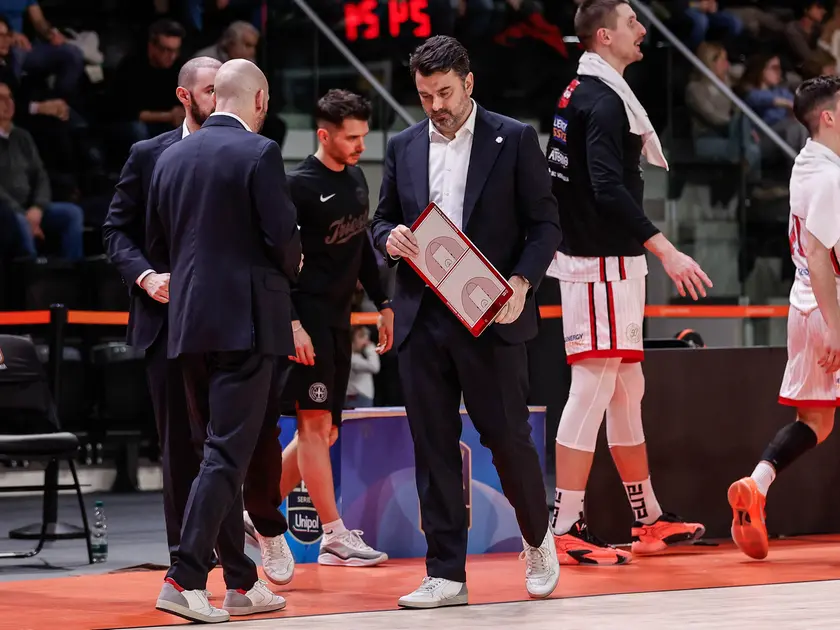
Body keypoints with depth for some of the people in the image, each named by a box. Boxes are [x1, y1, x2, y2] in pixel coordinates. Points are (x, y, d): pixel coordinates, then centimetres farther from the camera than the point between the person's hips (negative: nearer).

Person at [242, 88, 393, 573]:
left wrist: (383, 303, 19)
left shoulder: (356, 178, 12)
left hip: (337, 317, 9)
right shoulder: (300, 185, -12)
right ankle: (336, 537, -8)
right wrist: (290, 323, -21)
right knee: (315, 424, -8)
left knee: (325, 432, 9)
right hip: (307, 315, -9)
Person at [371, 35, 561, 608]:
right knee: (433, 447, 3)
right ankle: (446, 575, 7)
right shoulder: (404, 147, 12)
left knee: (508, 437, -2)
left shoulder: (514, 140, 0)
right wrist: (389, 238, -6)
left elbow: (545, 223, 0)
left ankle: (538, 538, 25)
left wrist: (522, 281, -15)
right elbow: (383, 220, 18)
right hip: (422, 318, 4)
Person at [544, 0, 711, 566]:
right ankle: (567, 530, -9)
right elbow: (610, 189, -27)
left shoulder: (580, 93, 15)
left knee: (627, 391, 15)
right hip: (603, 263, -11)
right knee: (593, 387, -10)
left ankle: (650, 519, 24)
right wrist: (666, 250, -29)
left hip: (609, 261, 11)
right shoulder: (604, 100, -16)